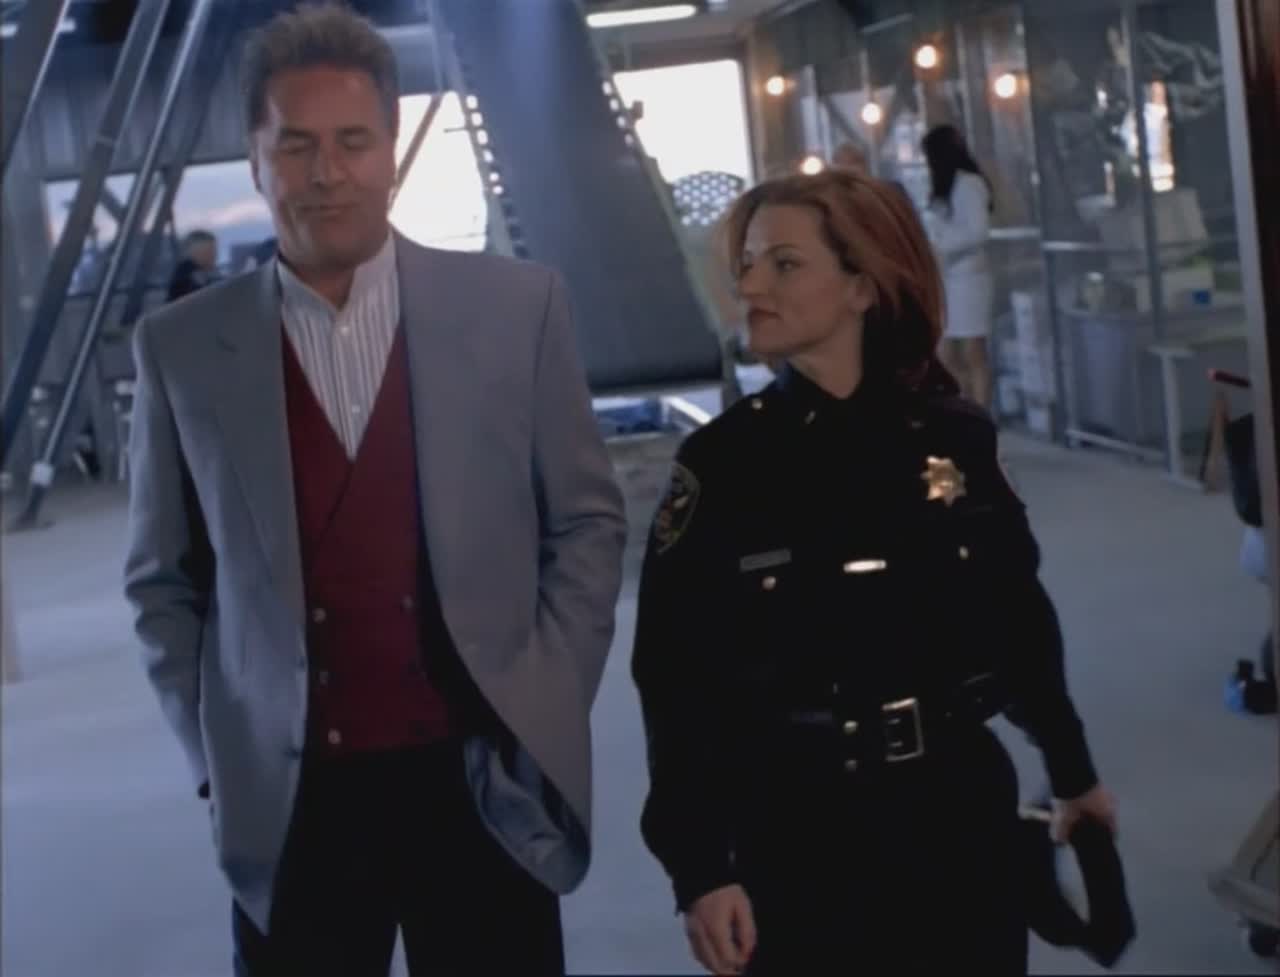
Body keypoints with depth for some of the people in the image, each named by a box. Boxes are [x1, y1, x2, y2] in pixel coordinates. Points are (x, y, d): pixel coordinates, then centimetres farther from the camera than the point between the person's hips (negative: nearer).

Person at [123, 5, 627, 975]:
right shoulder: (183, 348, 1)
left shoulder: (515, 306, 0)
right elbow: (164, 580, 8)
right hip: (287, 800, 0)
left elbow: (587, 522, 5)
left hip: (482, 782, 0)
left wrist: (546, 715, -1)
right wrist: (213, 758, 2)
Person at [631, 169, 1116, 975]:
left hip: (960, 810, 2)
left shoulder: (954, 438, -2)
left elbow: (1020, 616, 9)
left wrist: (1073, 770, 19)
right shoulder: (721, 462, -7)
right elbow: (677, 676, -8)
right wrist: (699, 867, -12)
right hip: (800, 833, -2)